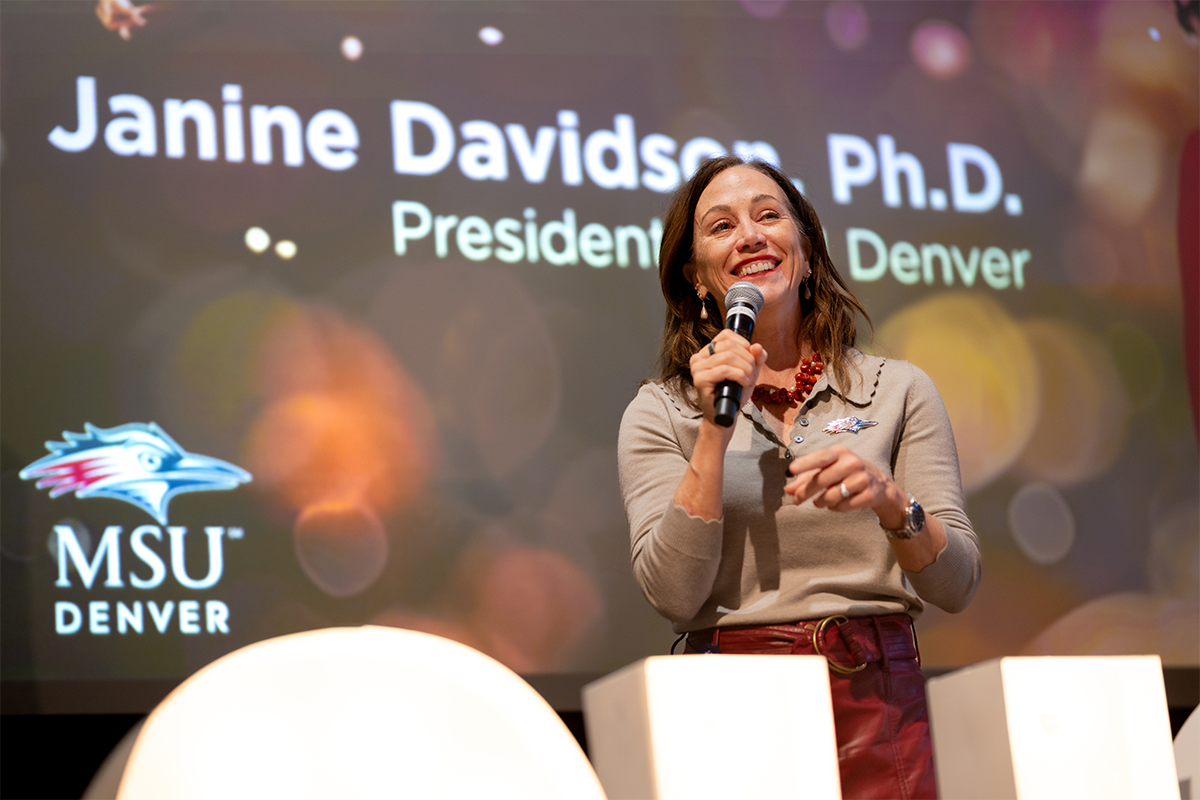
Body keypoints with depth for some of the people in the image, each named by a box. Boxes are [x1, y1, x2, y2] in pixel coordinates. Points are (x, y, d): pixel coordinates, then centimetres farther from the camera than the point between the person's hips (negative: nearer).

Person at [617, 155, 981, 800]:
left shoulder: (898, 391, 7)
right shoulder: (659, 413, 6)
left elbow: (957, 585, 2)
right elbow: (674, 596, -6)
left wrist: (890, 501, -16)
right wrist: (714, 429, -11)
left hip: (880, 704, 1)